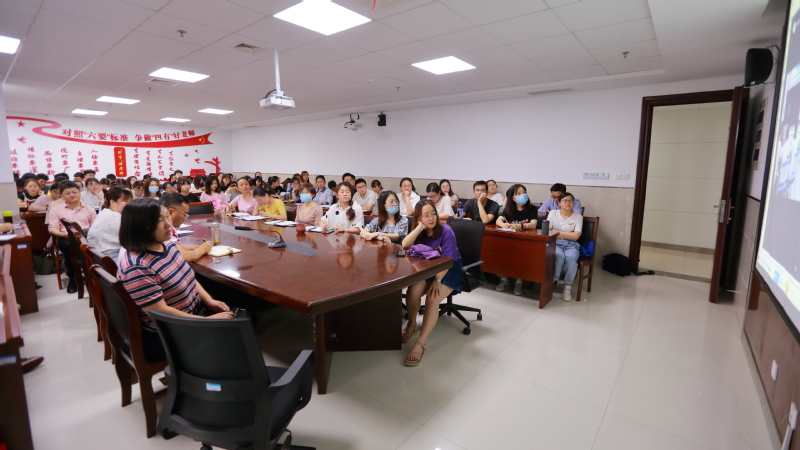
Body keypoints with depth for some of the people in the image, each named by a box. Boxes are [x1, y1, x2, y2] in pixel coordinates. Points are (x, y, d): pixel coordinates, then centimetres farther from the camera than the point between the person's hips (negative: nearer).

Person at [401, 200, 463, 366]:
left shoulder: (446, 231, -17)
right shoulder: (420, 232, -3)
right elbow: (405, 245, -21)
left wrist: (437, 280, -26)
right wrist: (420, 227, -26)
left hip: (449, 271, -4)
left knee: (432, 299, -27)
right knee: (413, 291, -24)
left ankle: (420, 344, -23)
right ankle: (411, 324, 4)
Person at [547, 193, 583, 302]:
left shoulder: (578, 217, 6)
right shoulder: (553, 213, 6)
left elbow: (576, 236, -5)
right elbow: (547, 232, -4)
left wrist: (557, 232, -5)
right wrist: (568, 235, -8)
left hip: (571, 245, 1)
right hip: (555, 243, -1)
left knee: (571, 258, -31)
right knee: (559, 256, -34)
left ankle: (568, 288, -18)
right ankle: (552, 282, -21)